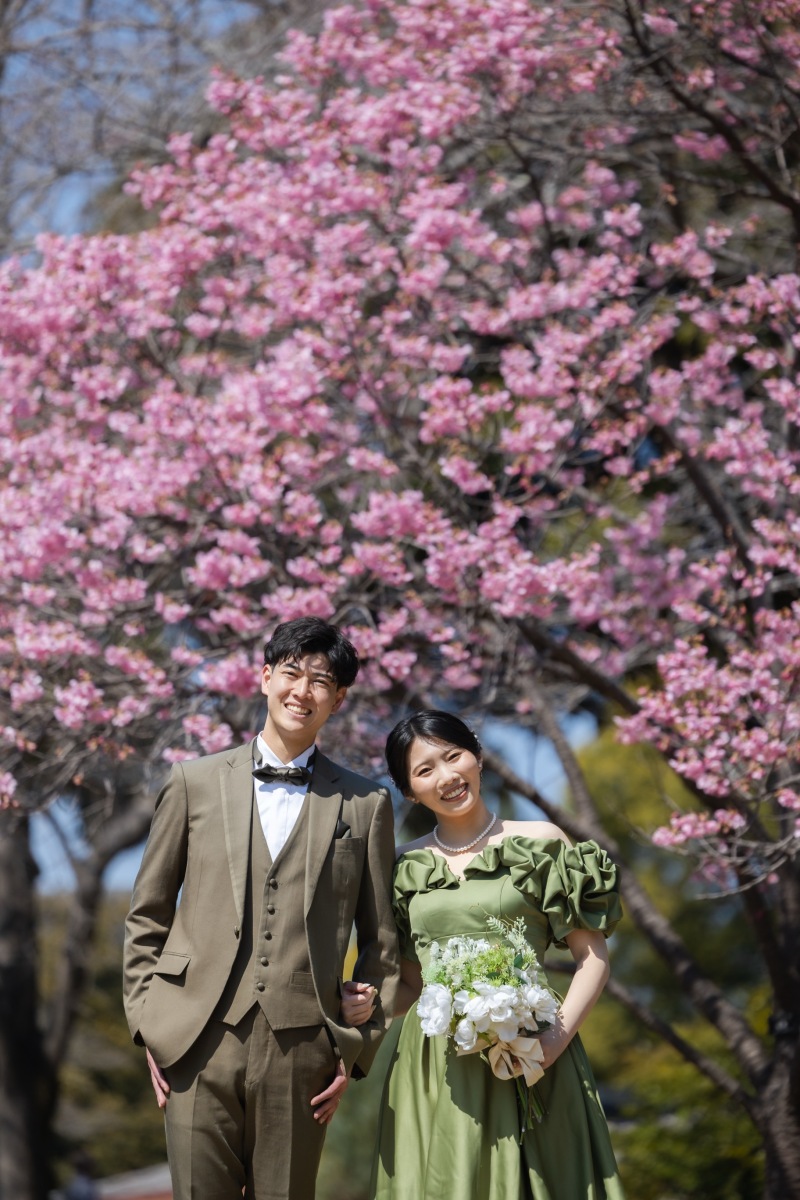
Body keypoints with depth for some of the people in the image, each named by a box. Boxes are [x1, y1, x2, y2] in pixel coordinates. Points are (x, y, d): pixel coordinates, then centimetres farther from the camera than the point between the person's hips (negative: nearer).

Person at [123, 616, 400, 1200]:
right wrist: (147, 1023, 5)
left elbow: (381, 942, 12)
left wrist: (356, 1051, 5)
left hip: (301, 1048, 0)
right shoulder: (194, 782, 10)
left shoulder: (366, 804, 10)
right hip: (198, 1044, 0)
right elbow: (147, 917, 13)